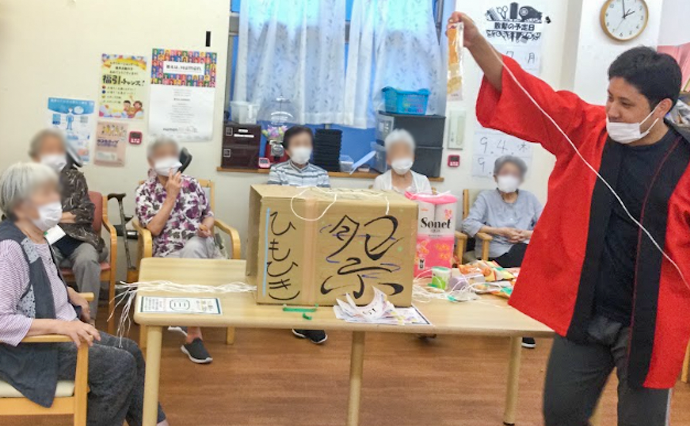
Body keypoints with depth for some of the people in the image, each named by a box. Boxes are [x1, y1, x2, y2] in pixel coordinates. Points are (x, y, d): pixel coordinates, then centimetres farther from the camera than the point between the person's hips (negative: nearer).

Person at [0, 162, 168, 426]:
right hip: (30, 348, -10)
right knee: (120, 365, -15)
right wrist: (60, 325, -33)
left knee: (130, 351, 6)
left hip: (63, 330, 10)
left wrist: (71, 295, 6)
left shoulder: (35, 237, 6)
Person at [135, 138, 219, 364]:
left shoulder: (192, 184, 12)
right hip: (169, 254, -2)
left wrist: (206, 226, -5)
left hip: (201, 248, 3)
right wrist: (171, 195, -11)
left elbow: (208, 214, 19)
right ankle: (193, 334, -23)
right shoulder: (144, 192, 3)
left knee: (192, 246, -34)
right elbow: (154, 228, -9)